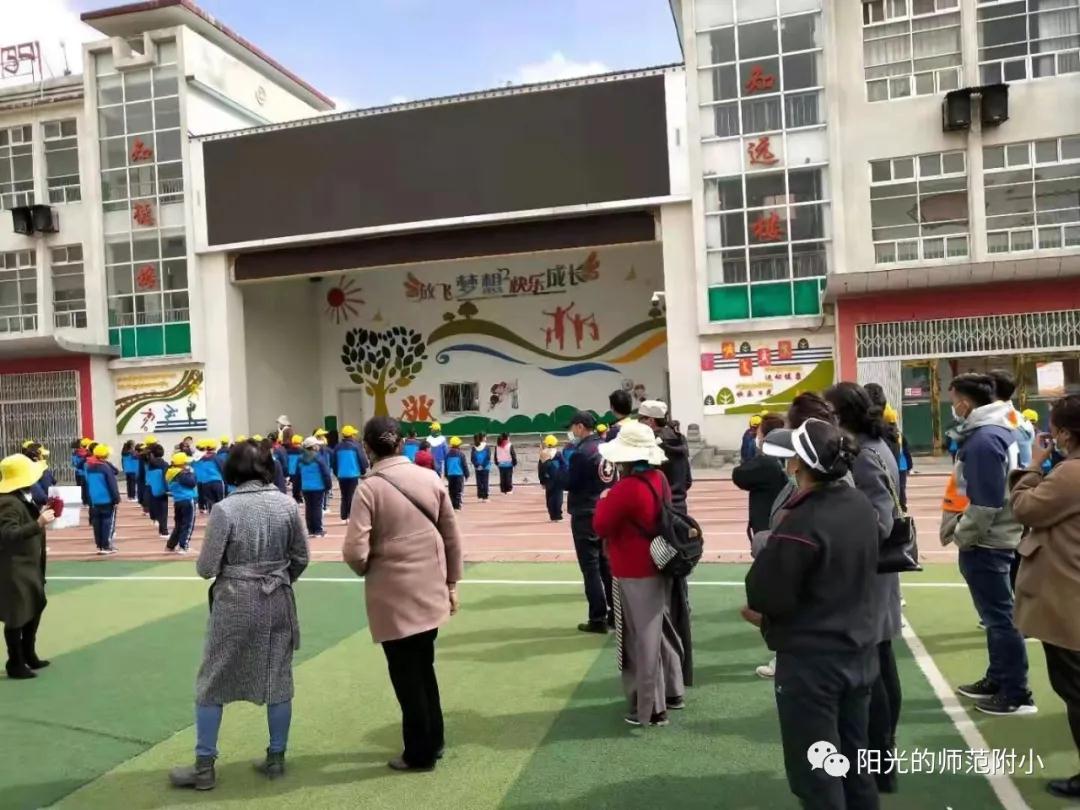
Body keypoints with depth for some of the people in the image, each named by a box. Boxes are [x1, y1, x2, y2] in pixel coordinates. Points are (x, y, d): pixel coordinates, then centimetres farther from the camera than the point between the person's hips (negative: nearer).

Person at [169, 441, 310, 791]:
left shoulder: (225, 509, -14)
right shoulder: (287, 505, -4)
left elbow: (206, 568, -11)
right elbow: (301, 558, 2)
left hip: (234, 604, -3)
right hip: (277, 602, 3)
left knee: (213, 683, 12)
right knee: (278, 680, 13)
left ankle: (204, 766, 19)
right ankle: (276, 758, 23)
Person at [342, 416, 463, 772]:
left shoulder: (369, 488, -14)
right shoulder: (430, 479, 0)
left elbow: (355, 552, -19)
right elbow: (452, 538, 5)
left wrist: (366, 571, 3)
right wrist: (452, 583, 16)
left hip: (393, 597, -5)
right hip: (430, 592, 5)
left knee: (405, 675, 10)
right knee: (424, 669, 21)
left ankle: (419, 754, 23)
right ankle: (433, 741, 33)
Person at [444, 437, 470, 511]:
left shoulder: (448, 455, 4)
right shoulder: (461, 454, -8)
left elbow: (446, 465, 11)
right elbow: (465, 465, -5)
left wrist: (446, 475, 21)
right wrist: (467, 475, 5)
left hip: (450, 475, 4)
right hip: (459, 475, -4)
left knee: (451, 491, 12)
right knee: (458, 491, -2)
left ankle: (452, 505, 13)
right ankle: (457, 506, -8)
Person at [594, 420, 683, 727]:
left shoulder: (627, 488, -25)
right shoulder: (659, 479, 3)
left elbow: (600, 526, -17)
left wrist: (604, 499, -3)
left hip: (634, 575, -9)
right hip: (658, 568, 9)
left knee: (642, 639, 2)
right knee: (661, 631, 21)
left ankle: (651, 709, 12)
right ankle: (672, 692, 35)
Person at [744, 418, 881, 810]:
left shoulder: (801, 523, -27)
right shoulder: (862, 505, -1)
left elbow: (764, 595, -21)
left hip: (812, 661, -8)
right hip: (860, 652, 8)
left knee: (815, 773, 7)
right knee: (855, 760, 21)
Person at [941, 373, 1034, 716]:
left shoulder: (982, 440, -22)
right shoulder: (1000, 430, 9)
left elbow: (986, 502, -24)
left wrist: (961, 535, -12)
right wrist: (960, 522, 12)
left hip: (985, 542, -10)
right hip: (997, 536, 10)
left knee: (999, 617, 0)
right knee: (996, 615, 18)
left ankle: (1017, 695, 9)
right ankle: (998, 679, 30)